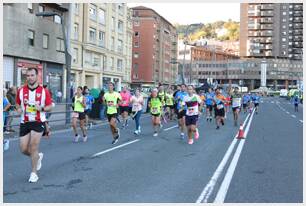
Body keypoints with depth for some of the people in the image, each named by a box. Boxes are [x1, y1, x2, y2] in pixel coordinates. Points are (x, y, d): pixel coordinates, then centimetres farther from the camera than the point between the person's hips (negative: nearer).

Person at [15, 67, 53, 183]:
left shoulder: (44, 91, -3)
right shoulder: (21, 91, 4)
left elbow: (50, 107, 1)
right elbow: (18, 104, 17)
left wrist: (42, 108, -18)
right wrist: (19, 109, -6)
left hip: (38, 122, -3)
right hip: (24, 122, 4)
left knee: (33, 147, -8)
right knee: (23, 149, 3)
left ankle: (34, 173, 9)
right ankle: (38, 156, 36)